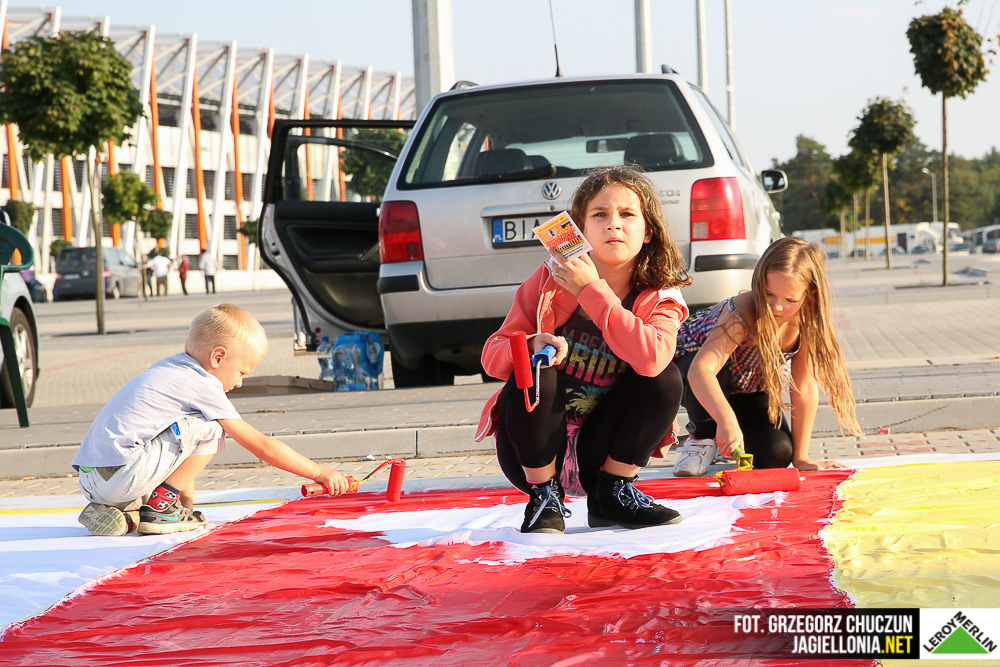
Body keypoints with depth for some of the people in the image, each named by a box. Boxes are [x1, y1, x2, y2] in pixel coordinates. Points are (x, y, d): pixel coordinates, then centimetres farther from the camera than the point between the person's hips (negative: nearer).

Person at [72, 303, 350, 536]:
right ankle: (159, 506, -1)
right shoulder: (203, 386, -4)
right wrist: (319, 472, 7)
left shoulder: (169, 368, 22)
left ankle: (124, 513, 12)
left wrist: (187, 497, 31)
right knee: (210, 429, -6)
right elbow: (262, 446, 0)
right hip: (121, 475, -9)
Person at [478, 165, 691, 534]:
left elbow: (652, 359, -29)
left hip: (597, 453, 1)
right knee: (533, 375, -30)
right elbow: (492, 356, -6)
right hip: (530, 452, -1)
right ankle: (544, 497, -10)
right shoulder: (551, 279, -7)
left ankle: (612, 493, -2)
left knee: (665, 379, -20)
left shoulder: (659, 299, -6)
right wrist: (532, 347, -30)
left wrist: (593, 290, -25)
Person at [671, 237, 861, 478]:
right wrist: (727, 420, -69)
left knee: (775, 455, -19)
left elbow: (805, 390, -20)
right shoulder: (742, 316, -40)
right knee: (712, 378, -41)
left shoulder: (805, 321, -25)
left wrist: (800, 458, -21)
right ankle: (702, 437, -8)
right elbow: (700, 370, -55)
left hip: (749, 388, 4)